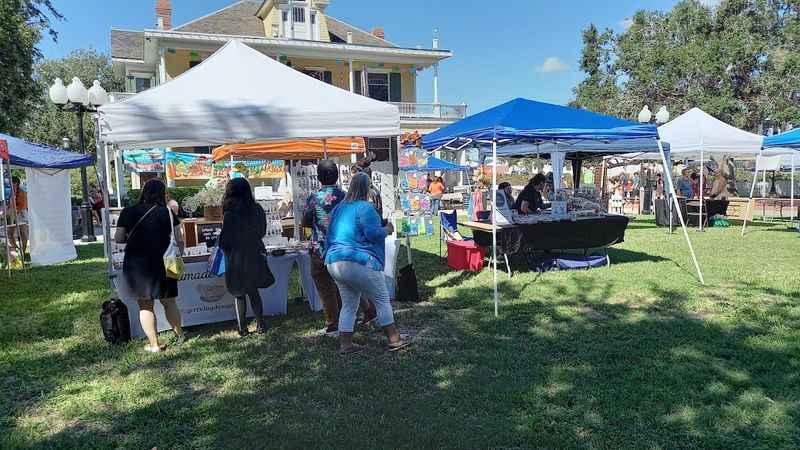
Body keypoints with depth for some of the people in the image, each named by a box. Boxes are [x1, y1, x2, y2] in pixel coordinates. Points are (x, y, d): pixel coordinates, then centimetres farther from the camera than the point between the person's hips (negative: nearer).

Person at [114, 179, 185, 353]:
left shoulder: (128, 212, -1)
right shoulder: (167, 213, -4)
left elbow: (118, 239, 0)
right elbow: (179, 241, -5)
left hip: (135, 265, 1)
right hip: (162, 264, 0)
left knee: (145, 305, 10)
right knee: (169, 302, 15)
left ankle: (154, 344, 13)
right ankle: (180, 335, 28)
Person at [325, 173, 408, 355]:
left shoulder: (339, 208, 15)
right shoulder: (365, 207, -9)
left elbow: (330, 235, 18)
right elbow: (373, 233, -17)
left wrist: (330, 254, 28)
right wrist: (387, 230, 2)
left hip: (334, 262, 8)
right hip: (359, 262, -8)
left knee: (348, 304, 16)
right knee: (382, 300, 5)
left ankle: (345, 344, 16)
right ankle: (394, 340, 10)